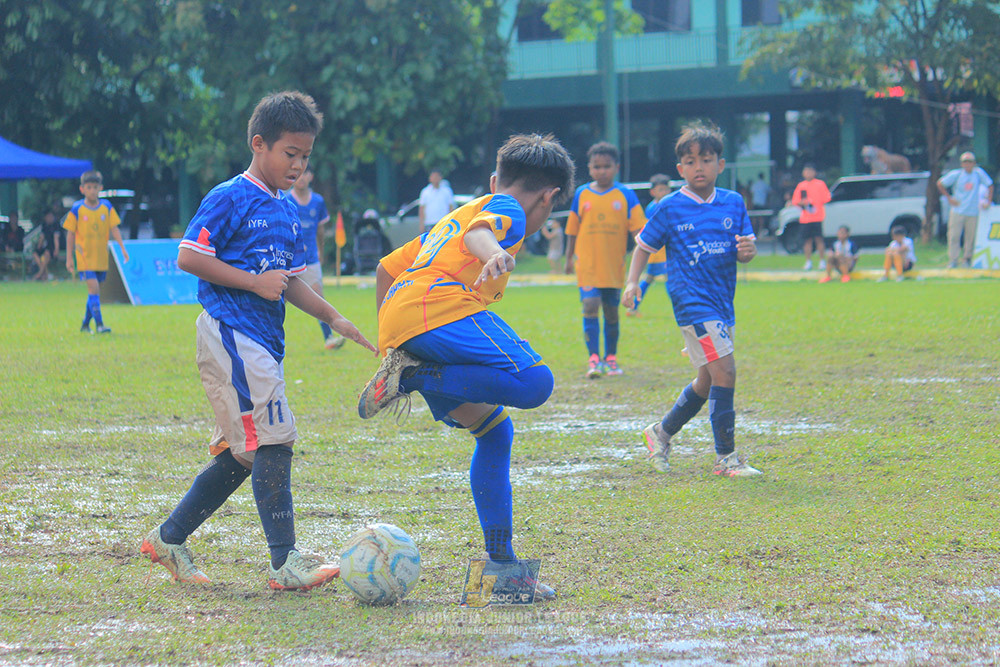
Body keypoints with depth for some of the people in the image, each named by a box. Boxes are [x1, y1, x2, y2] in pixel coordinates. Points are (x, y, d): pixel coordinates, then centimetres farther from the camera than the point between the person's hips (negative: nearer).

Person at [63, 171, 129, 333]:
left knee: (95, 291, 10)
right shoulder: (77, 209, -5)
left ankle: (85, 324, 23)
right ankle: (99, 324, -17)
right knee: (93, 288, -16)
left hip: (102, 257, 4)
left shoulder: (106, 207, 3)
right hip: (84, 256, -4)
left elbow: (114, 228, 4)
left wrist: (122, 248, -7)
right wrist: (69, 258, -1)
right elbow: (70, 234, 0)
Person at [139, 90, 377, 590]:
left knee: (241, 454, 11)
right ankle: (285, 564, -13)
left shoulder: (287, 211, 18)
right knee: (273, 441, -14)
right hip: (231, 332, -9)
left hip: (264, 341, 9)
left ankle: (169, 539, 22)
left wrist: (333, 318, 9)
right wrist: (254, 281, -16)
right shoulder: (229, 199, -8)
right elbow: (189, 257, -14)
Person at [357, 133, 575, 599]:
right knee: (534, 382, -24)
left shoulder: (454, 217, 38)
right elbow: (481, 230, -13)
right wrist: (493, 253, -35)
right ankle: (415, 377, -26)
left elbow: (386, 268, 40)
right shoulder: (506, 210, 12)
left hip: (396, 327, 9)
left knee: (495, 430, 16)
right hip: (441, 307, -9)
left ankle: (501, 562, 9)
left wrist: (390, 338, 44)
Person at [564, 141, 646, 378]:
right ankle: (594, 359, -14)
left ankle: (611, 359, 24)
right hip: (587, 264, -1)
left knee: (612, 312, 11)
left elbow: (638, 228, -1)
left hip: (614, 265, 1)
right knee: (590, 306, -14)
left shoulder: (625, 195, 0)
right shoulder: (582, 194, 3)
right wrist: (569, 258, 14)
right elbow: (572, 230, 12)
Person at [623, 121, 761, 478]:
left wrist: (747, 249, -13)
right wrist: (632, 281, -5)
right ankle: (726, 458, -9)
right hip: (693, 303, -6)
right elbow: (644, 245, 7)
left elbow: (744, 251, 10)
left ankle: (662, 432, 36)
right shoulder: (670, 208, -3)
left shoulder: (733, 203, 7)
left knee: (707, 382, 15)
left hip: (723, 302, 6)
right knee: (724, 371, -16)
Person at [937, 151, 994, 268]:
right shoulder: (956, 174, -2)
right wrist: (949, 198, -2)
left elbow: (990, 185, 14)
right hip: (957, 212, -2)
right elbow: (940, 183, 4)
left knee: (971, 237, 2)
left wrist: (988, 202, 6)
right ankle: (953, 260, -2)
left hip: (973, 213, 2)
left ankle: (967, 259, 15)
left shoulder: (978, 173, 2)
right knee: (954, 236, -7)